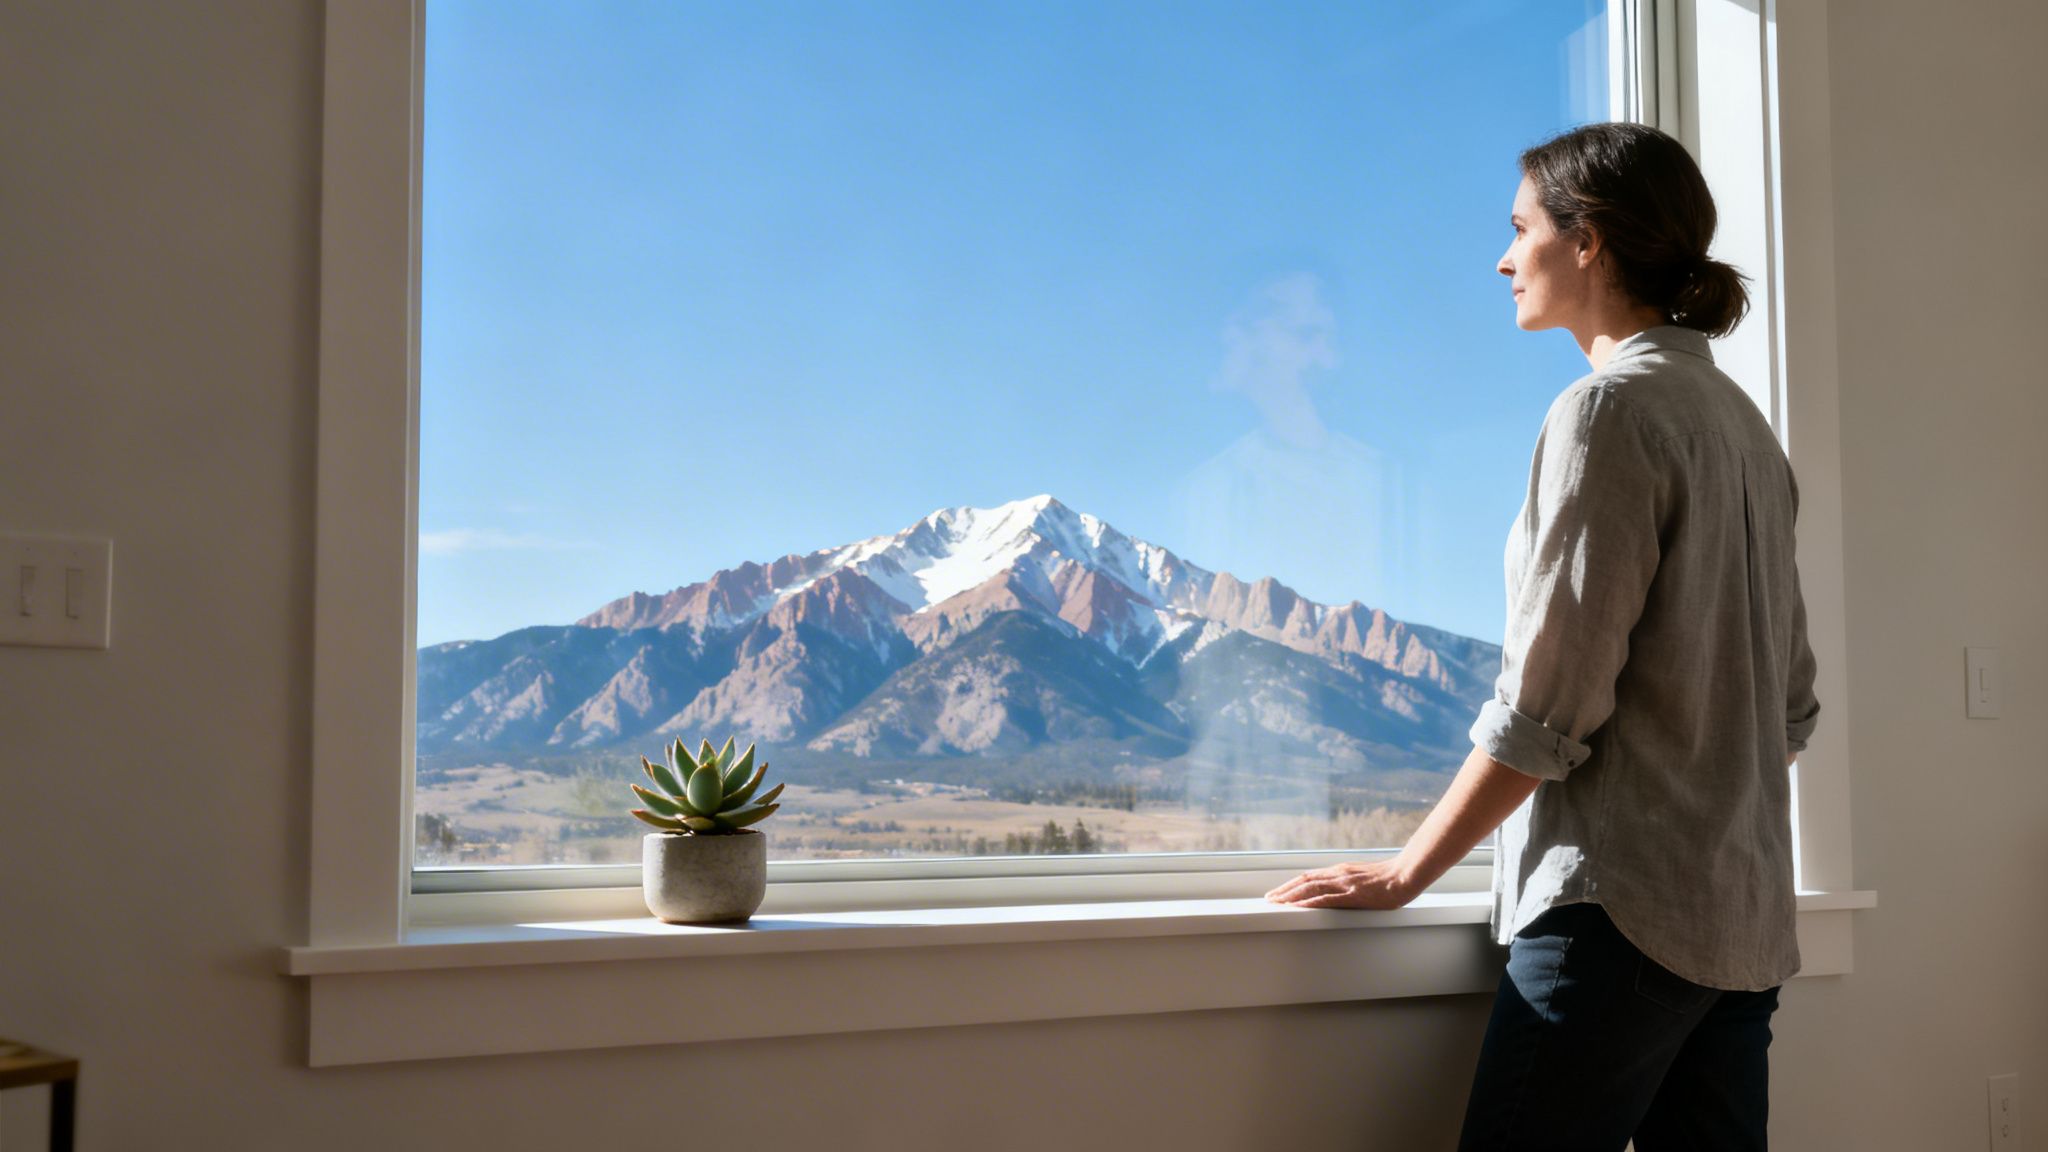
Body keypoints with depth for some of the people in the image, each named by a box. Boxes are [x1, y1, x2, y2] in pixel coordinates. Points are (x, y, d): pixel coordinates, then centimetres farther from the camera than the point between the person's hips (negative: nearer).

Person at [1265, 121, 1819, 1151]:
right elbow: (1791, 700, 18)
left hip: (1621, 904, -9)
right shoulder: (1742, 422, 17)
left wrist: (1405, 872, -6)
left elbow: (1546, 707, -14)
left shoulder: (1610, 409, -9)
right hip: (1747, 912, 9)